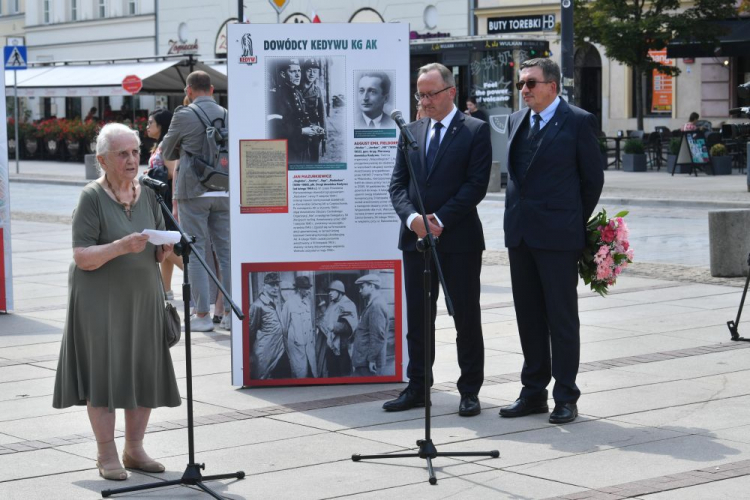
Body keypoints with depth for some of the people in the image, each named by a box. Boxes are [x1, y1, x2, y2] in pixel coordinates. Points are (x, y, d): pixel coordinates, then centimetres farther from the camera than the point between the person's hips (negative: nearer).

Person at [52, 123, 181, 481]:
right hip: (101, 299, -5)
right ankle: (107, 455, 7)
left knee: (145, 372, 5)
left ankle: (134, 449, 17)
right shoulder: (92, 197, -9)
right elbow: (82, 257, -15)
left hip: (143, 296, 5)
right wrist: (122, 246, -28)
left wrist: (166, 247, -10)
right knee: (104, 372, -2)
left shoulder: (147, 195, 7)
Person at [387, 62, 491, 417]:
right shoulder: (412, 132, 13)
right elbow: (398, 184, 9)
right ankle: (417, 388, 17)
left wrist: (440, 220, -15)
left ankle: (470, 392, 11)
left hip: (459, 240, -5)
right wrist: (412, 218, -10)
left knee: (466, 317, 3)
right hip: (416, 238, 5)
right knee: (417, 317, 8)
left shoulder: (475, 131, -2)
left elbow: (476, 185, -10)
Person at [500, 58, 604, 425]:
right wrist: (517, 218, 14)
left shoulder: (579, 122, -6)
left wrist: (576, 224, 4)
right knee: (528, 316, 11)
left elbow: (593, 178, -1)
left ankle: (566, 397, 6)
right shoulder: (517, 120, 13)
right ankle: (533, 392, 19)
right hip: (520, 233, 6)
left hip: (557, 236, -6)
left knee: (562, 317, -1)